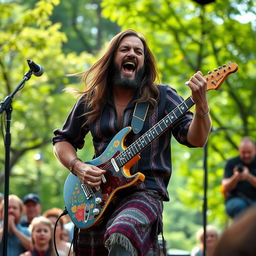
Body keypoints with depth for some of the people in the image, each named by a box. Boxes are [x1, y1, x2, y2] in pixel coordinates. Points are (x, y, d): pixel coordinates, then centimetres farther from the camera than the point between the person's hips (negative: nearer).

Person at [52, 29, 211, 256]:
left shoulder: (162, 97, 2)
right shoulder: (90, 101, 9)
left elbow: (195, 139, -7)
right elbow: (62, 141, 19)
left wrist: (201, 105, -26)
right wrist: (78, 167, -1)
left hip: (144, 192, -4)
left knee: (120, 237, -35)